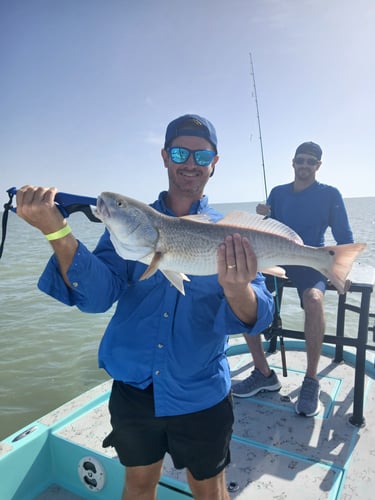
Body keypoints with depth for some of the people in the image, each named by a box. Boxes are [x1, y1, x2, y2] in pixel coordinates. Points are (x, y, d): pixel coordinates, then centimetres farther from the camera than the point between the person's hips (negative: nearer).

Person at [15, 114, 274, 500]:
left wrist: (237, 288, -40)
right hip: (133, 386, 2)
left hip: (201, 395, -1)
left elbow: (254, 318, -17)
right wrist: (56, 231, -29)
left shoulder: (229, 234, -7)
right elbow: (98, 296, -15)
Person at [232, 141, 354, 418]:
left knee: (313, 299, -38)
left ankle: (311, 380, -17)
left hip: (313, 263, -3)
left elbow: (344, 237, 2)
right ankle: (264, 374, -9)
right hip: (279, 260, 4)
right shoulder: (278, 193, 12)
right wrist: (262, 217, -9)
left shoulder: (330, 195, 3)